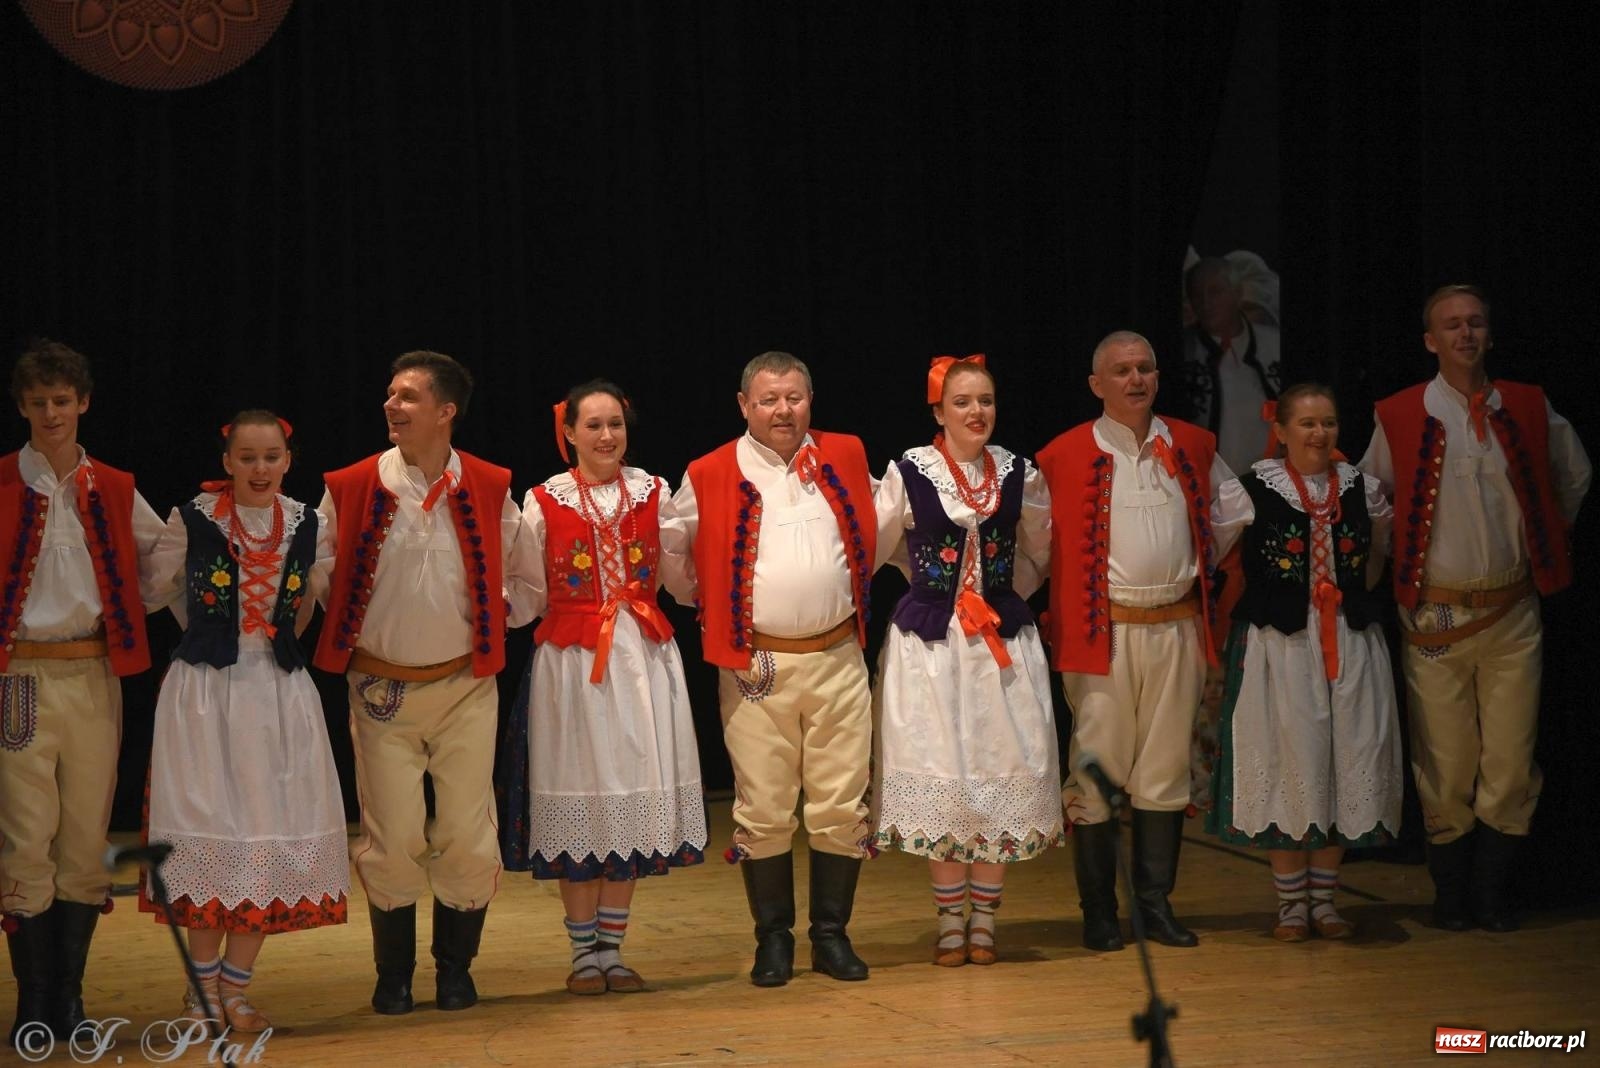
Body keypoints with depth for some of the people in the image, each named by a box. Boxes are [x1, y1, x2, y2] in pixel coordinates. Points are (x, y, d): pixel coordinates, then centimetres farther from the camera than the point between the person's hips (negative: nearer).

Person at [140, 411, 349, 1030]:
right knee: (208, 830, -2)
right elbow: (151, 590, 8)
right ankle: (203, 986, 10)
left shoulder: (307, 526, 4)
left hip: (280, 693, 3)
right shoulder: (194, 519, -4)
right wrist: (211, 630, 8)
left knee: (271, 838, 2)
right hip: (204, 692, -3)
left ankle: (235, 988, 12)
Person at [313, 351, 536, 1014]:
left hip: (465, 688, 1)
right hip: (380, 690, -1)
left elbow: (519, 575, 12)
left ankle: (455, 969, 19)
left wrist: (499, 615, -2)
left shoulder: (490, 490, 0)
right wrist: (348, 642, 1)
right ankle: (393, 975, 16)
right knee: (391, 841, -1)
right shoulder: (350, 490, -4)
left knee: (468, 838, 2)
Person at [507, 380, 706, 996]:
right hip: (570, 661, -2)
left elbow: (679, 578, 4)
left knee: (635, 797, 4)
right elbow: (531, 595, 3)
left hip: (643, 655, 2)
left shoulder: (653, 493, 6)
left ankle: (611, 949, 14)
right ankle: (583, 952, 11)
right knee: (580, 807, 0)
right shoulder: (544, 502, -1)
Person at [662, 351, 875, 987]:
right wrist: (714, 612, 8)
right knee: (762, 810, 1)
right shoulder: (710, 477, 0)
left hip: (837, 662, 2)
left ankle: (832, 935, 14)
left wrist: (861, 609, 17)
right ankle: (773, 940, 12)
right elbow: (668, 548, 11)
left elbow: (876, 538, 21)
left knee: (841, 807, 3)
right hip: (755, 668, -2)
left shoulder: (846, 459, 7)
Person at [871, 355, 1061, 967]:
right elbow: (875, 547, 5)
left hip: (1003, 636, 2)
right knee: (938, 773, 1)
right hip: (929, 640, -2)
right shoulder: (909, 473, -5)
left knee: (1002, 770, 3)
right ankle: (950, 921, 12)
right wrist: (937, 584, 8)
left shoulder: (1020, 475, 3)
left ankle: (984, 919, 14)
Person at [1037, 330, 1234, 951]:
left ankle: (1156, 903, 15)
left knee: (1165, 769, 7)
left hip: (1176, 628, 4)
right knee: (1097, 769, -2)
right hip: (1102, 633, -4)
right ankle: (1098, 912, 7)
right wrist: (1053, 612, 2)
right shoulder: (1065, 456, -3)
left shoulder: (1193, 448, 10)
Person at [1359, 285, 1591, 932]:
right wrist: (1402, 562, 8)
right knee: (1445, 764, 1)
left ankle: (1492, 892, 12)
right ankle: (1450, 895, 13)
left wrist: (1545, 539, 18)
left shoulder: (1528, 410, 5)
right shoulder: (1400, 418, -3)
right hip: (1435, 614, -2)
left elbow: (1575, 474, 23)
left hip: (1512, 615, 2)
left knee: (1512, 763, 1)